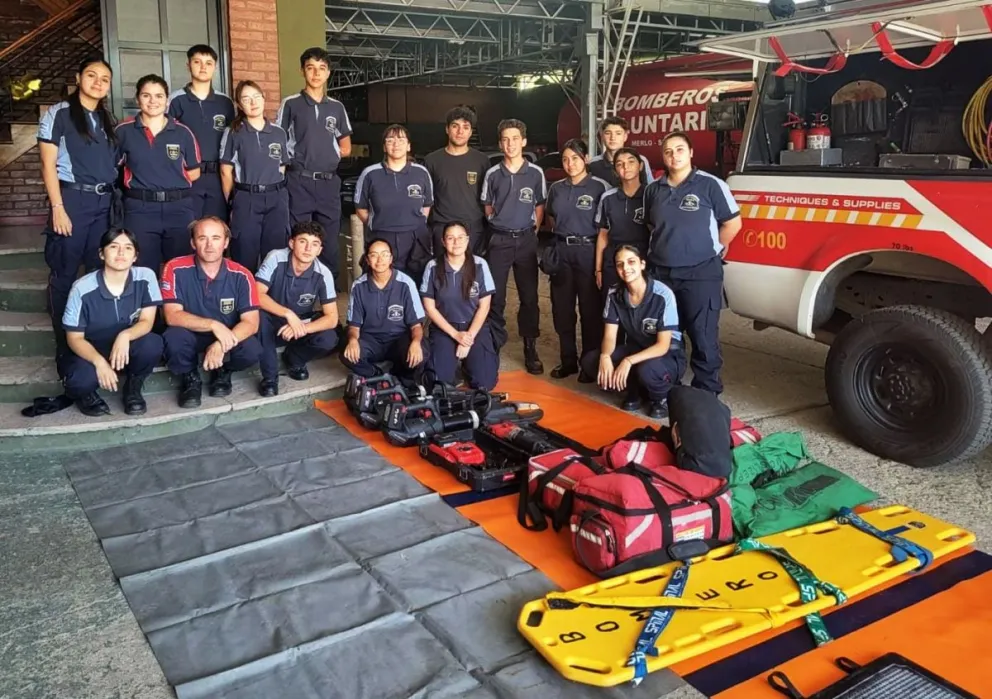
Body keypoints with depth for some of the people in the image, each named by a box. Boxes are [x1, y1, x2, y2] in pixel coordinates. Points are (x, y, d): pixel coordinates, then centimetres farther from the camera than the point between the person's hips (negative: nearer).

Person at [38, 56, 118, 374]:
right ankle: (65, 349, 8)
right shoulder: (58, 114, -1)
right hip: (72, 198, -5)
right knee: (64, 276, 1)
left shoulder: (107, 120, 15)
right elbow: (48, 164, -6)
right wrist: (58, 208, -13)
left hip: (105, 202, 5)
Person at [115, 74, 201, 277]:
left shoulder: (183, 132, 5)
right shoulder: (124, 131, 3)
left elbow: (194, 172, 11)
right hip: (140, 209, -1)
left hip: (179, 208, 1)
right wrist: (140, 183, -2)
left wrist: (173, 183, 0)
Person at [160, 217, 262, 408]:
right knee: (174, 338, -34)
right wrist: (213, 324, -34)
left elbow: (251, 322, -18)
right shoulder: (176, 269, -16)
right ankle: (190, 378, 0)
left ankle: (223, 371, 9)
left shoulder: (241, 276, -13)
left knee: (252, 351, -29)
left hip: (229, 337, 1)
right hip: (190, 335, -1)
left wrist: (222, 345, -35)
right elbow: (172, 316, -21)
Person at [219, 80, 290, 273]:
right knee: (245, 259, 1)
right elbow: (226, 171, 1)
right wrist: (232, 203, 1)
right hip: (246, 200, -2)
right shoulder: (233, 133, 0)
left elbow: (282, 168, 13)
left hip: (276, 199, 3)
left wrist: (277, 194, 8)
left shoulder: (279, 132, 8)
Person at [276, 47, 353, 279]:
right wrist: (295, 157, -10)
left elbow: (345, 148, 17)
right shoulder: (291, 104, 2)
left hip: (329, 182, 3)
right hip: (299, 182, -3)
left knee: (330, 242, 7)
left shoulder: (337, 107, 12)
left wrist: (327, 153, 3)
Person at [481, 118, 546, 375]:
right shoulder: (492, 174, 1)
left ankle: (530, 348, 13)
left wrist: (533, 230, 2)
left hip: (526, 240, 0)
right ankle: (493, 345, 14)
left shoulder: (536, 173, -1)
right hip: (499, 240, 0)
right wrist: (500, 225, 8)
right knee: (494, 296, 3)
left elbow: (539, 207, 8)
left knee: (529, 296, 4)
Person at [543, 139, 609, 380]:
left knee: (590, 309, 2)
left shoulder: (599, 187, -5)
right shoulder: (556, 188, 9)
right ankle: (568, 360, 20)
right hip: (561, 251, 5)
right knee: (562, 308, 8)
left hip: (588, 251, -5)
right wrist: (560, 233, 9)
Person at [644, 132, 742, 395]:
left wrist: (710, 249, 4)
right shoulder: (653, 189, 7)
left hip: (701, 274, -5)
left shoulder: (710, 185, -7)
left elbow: (733, 223, -2)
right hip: (661, 273, 5)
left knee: (703, 337, 0)